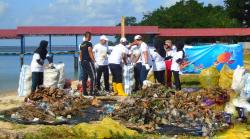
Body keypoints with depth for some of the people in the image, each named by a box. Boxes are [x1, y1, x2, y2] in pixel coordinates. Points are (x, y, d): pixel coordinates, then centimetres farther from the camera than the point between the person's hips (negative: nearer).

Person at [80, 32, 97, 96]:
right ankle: (91, 92, -10)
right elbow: (90, 52, -18)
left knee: (84, 77, 9)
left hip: (83, 62, 8)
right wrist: (94, 61, -18)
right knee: (93, 77, -5)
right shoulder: (89, 43, -11)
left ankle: (84, 92, 9)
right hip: (88, 61, -8)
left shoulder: (82, 44, 14)